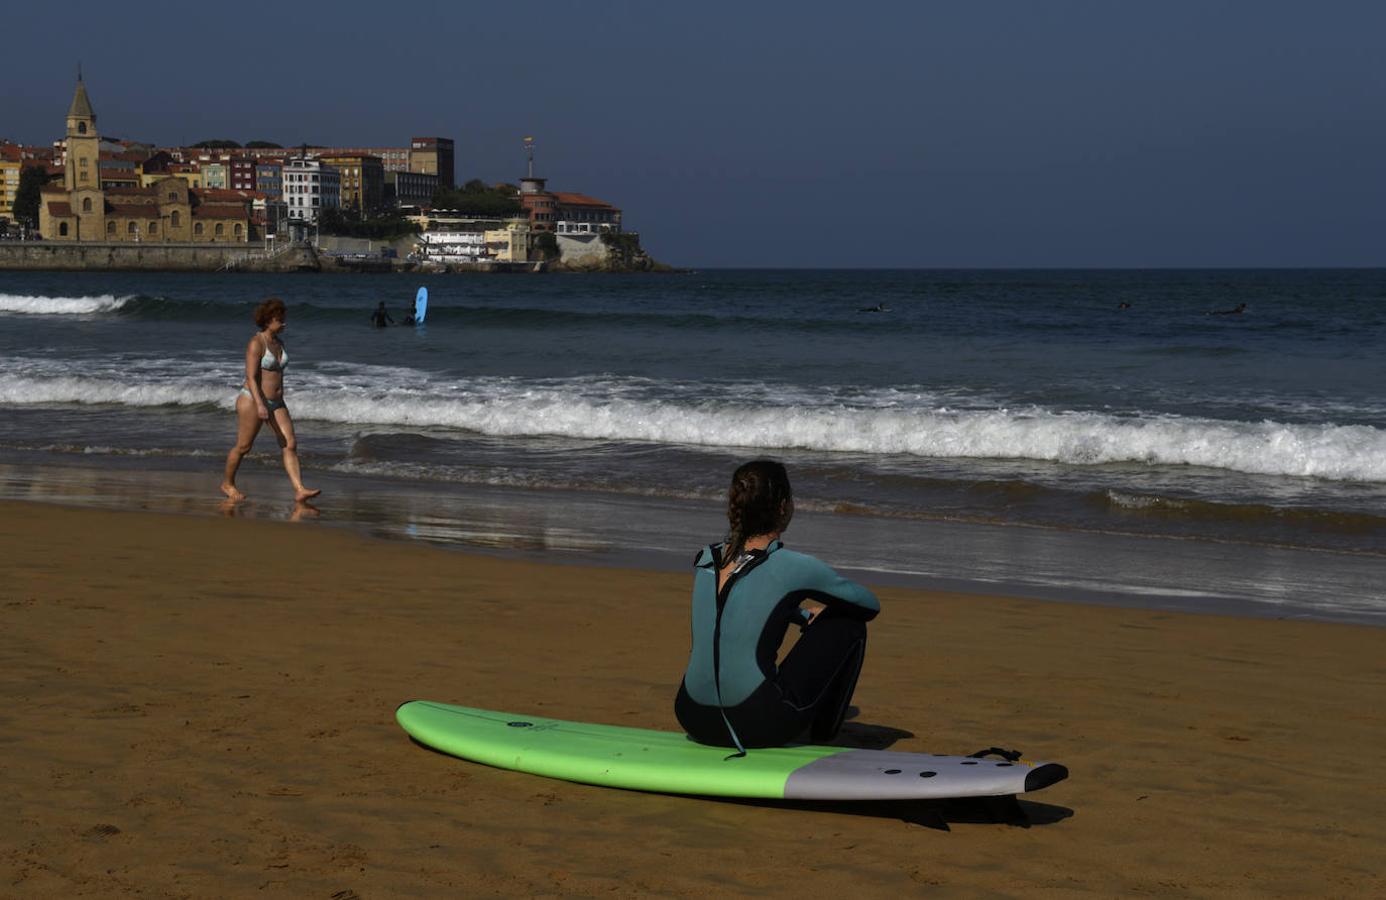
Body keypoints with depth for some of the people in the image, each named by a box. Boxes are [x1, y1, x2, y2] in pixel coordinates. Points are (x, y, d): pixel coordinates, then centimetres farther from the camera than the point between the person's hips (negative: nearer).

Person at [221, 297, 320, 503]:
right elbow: (251, 377, -20)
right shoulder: (256, 344, -15)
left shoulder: (279, 343, 10)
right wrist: (260, 405, -28)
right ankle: (227, 484, 27)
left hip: (275, 403, 7)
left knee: (290, 445, -5)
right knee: (243, 447, 5)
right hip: (252, 400, -7)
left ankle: (300, 491, -11)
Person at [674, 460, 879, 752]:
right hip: (760, 726, -6)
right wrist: (820, 612, 27)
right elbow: (871, 604, 8)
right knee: (848, 623, 11)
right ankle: (822, 737, 20)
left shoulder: (704, 561, 6)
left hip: (695, 721, 6)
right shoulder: (792, 567, -9)